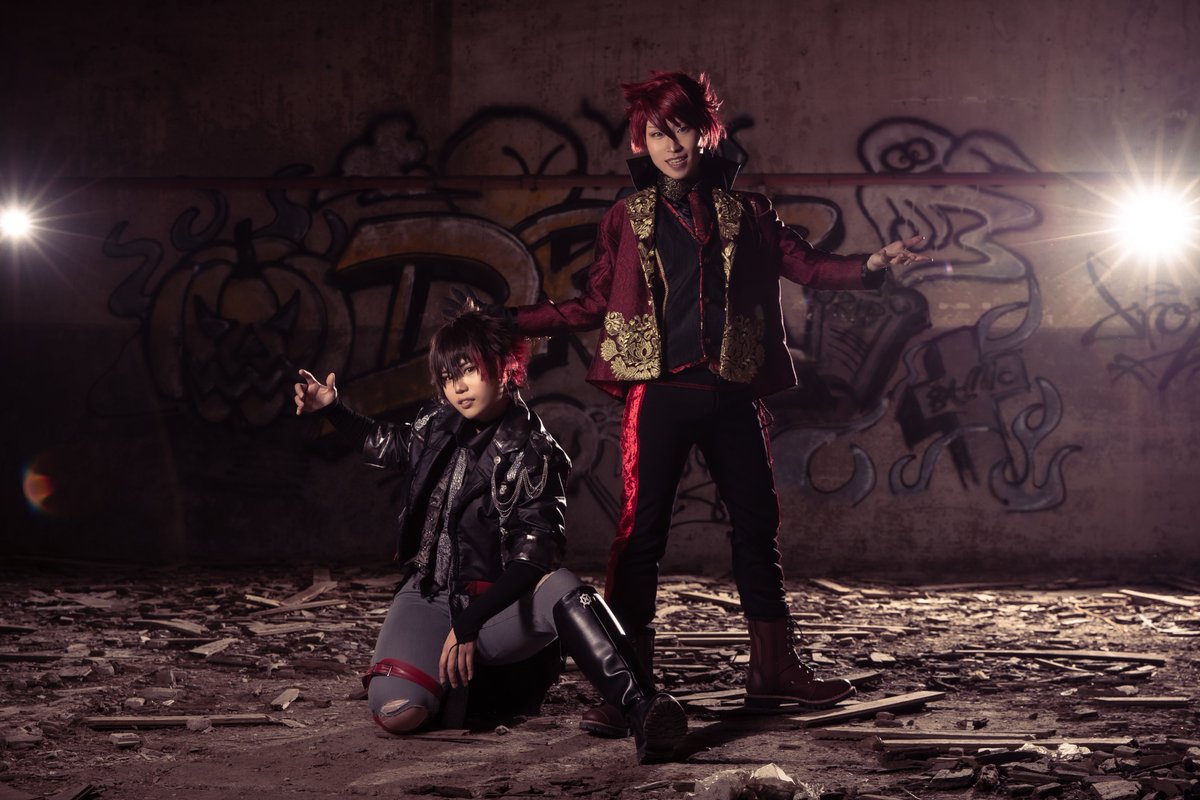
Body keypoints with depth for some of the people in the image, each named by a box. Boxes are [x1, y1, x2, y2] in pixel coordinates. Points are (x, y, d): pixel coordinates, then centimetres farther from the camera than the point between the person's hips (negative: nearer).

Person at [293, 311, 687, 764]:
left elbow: (532, 555, -20)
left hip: (498, 605, -4)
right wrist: (332, 410, 14)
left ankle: (641, 710, -52)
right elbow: (387, 446, 28)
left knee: (564, 591, -40)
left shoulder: (534, 454, -10)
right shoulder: (437, 427, 4)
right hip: (429, 599, 4)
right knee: (395, 713, -25)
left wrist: (469, 623, -29)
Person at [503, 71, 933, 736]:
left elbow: (805, 265, 7)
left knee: (757, 524, 8)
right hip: (659, 391, -2)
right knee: (641, 531, -8)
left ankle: (774, 670, 19)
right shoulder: (628, 218, 10)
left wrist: (870, 265, -10)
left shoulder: (744, 213, 12)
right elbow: (591, 306, 12)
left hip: (732, 393, 2)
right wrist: (512, 320, 6)